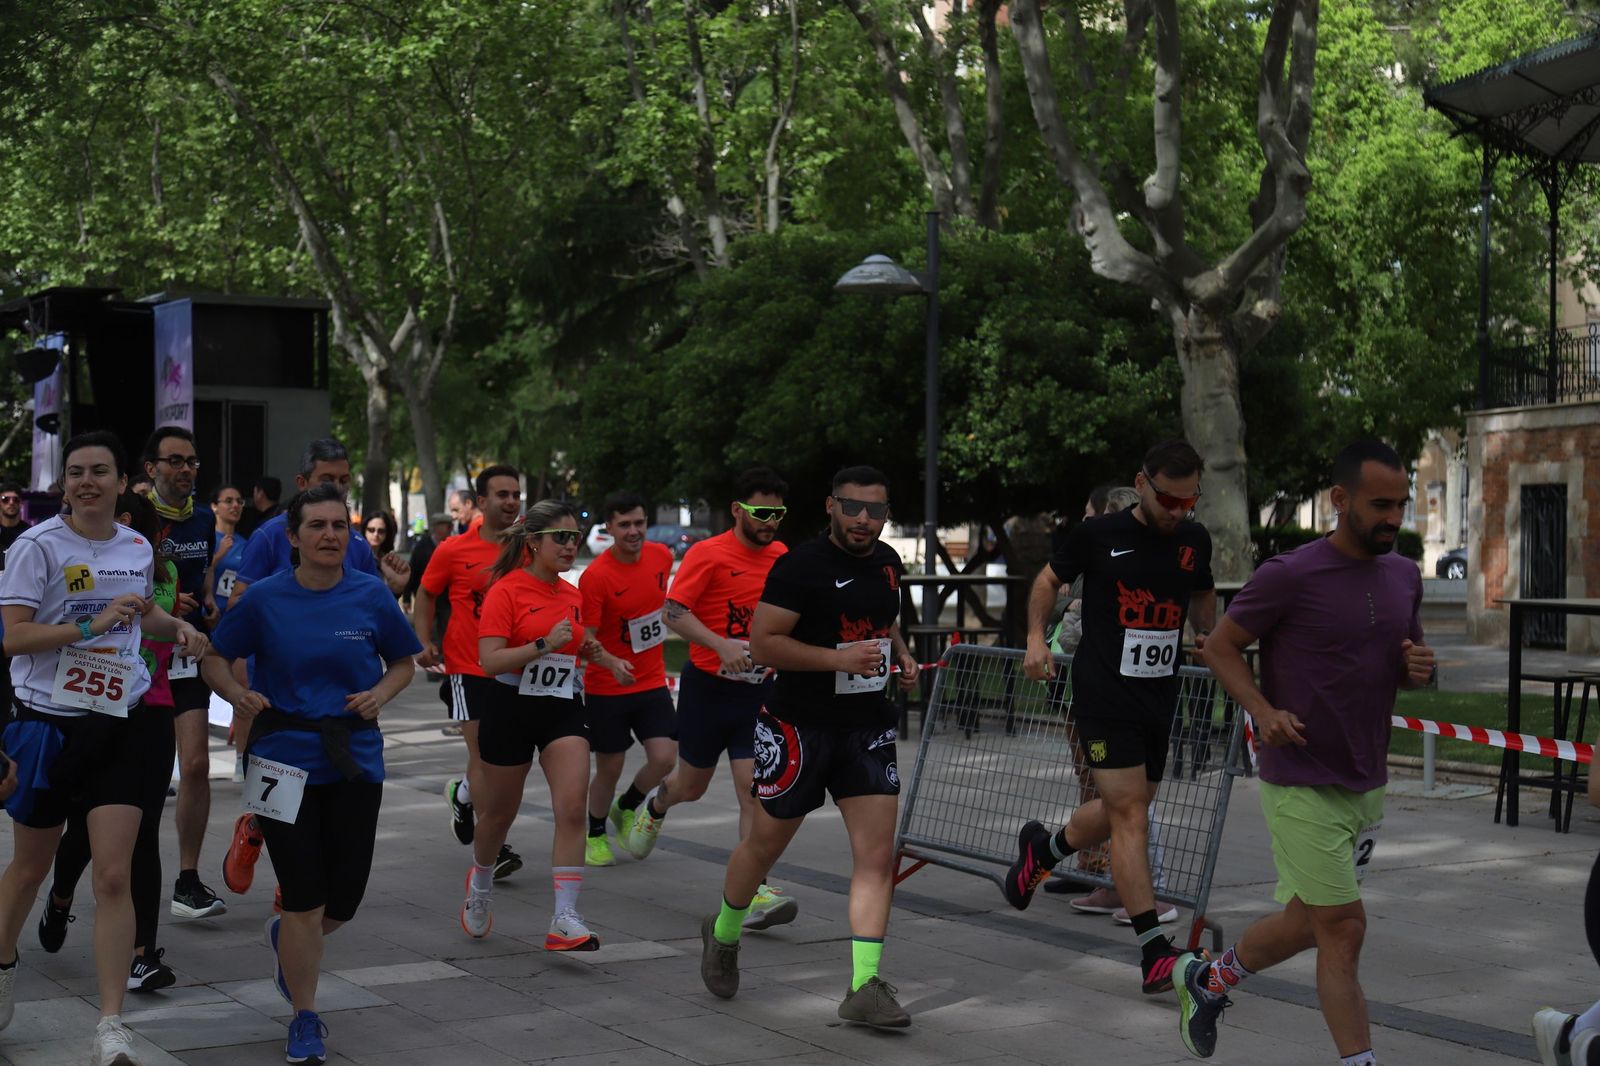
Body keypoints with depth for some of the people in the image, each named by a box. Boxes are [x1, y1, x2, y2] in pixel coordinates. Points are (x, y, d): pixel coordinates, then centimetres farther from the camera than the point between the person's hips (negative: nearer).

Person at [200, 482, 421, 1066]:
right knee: (305, 900, -2)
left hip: (355, 758, 2)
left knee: (344, 897, 6)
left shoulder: (372, 596, -1)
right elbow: (215, 657, 7)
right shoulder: (264, 598, -4)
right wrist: (239, 695, -11)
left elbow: (403, 662, 12)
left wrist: (380, 694, -7)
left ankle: (288, 936, 43)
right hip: (285, 759, -2)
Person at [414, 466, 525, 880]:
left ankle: (462, 793, 43)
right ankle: (494, 848, -4)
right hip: (469, 670, -4)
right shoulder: (453, 551, -4)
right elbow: (426, 596, 8)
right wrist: (425, 642, -5)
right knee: (483, 753, -9)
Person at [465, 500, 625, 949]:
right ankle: (480, 883, 44)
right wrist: (543, 644, -27)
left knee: (572, 808, -14)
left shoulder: (573, 595, 8)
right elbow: (490, 660, -19)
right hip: (511, 709, -4)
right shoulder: (506, 590, -11)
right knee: (498, 813, 13)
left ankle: (565, 920, -15)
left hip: (563, 710, 4)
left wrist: (591, 651, 8)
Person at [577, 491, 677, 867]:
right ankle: (596, 835, 31)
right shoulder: (596, 575, -19)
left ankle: (626, 807, 22)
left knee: (664, 758, -8)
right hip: (607, 689, -4)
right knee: (609, 768, 5)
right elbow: (585, 638, -19)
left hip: (652, 681, 4)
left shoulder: (661, 556, -3)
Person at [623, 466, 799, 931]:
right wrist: (723, 646, -30)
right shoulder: (707, 554, -12)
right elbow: (673, 613, -18)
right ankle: (655, 806, 51)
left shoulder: (782, 556, 4)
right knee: (691, 786, 15)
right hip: (708, 687, -3)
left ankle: (754, 894, -11)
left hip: (759, 691, 3)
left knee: (755, 791, -10)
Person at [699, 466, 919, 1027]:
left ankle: (865, 987, -7)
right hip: (799, 726, -5)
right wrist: (839, 658, -24)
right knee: (764, 845, 11)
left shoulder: (888, 562, 8)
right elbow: (762, 642, -18)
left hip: (869, 728, 5)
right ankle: (723, 934, 39)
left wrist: (901, 654, 9)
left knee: (877, 856, -7)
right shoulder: (800, 566, -14)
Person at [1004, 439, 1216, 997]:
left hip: (1159, 698, 6)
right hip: (1103, 694, -5)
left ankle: (1042, 848, 45)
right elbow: (1049, 579, 10)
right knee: (1130, 814, -11)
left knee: (1122, 811, 15)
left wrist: (1206, 633, 4)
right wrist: (1036, 637, -3)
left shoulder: (1195, 540, 6)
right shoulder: (1099, 535, -6)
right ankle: (1154, 949, -11)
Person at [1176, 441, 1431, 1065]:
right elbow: (1219, 647, -5)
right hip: (1301, 785, -7)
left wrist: (1418, 668, -4)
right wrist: (1263, 711, -20)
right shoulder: (1290, 576, -14)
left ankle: (1207, 981, 41)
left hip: (1368, 785, 7)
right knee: (1343, 928, -6)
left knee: (1307, 923, 17)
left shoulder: (1404, 576, 7)